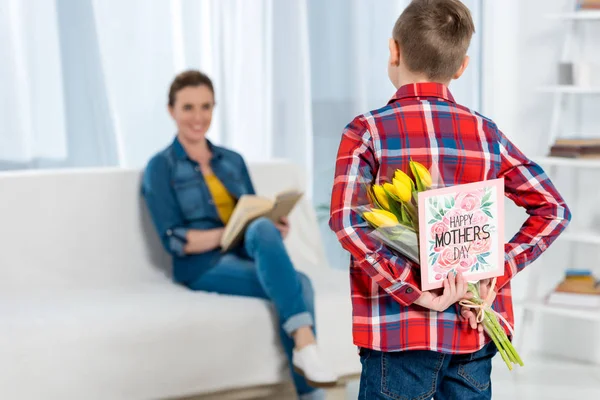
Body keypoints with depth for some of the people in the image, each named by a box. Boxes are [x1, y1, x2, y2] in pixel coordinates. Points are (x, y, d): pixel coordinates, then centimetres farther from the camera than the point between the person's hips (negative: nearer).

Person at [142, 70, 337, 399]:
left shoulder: (233, 161, 21)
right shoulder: (161, 168, 3)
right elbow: (174, 241, -7)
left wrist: (276, 226, -7)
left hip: (247, 257, 5)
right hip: (204, 267, -4)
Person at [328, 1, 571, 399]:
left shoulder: (368, 131, -6)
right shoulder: (487, 133, 4)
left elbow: (346, 220, -20)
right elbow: (554, 209, 2)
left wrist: (415, 292, -18)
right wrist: (500, 273, -4)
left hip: (399, 333, -3)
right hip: (475, 334, 4)